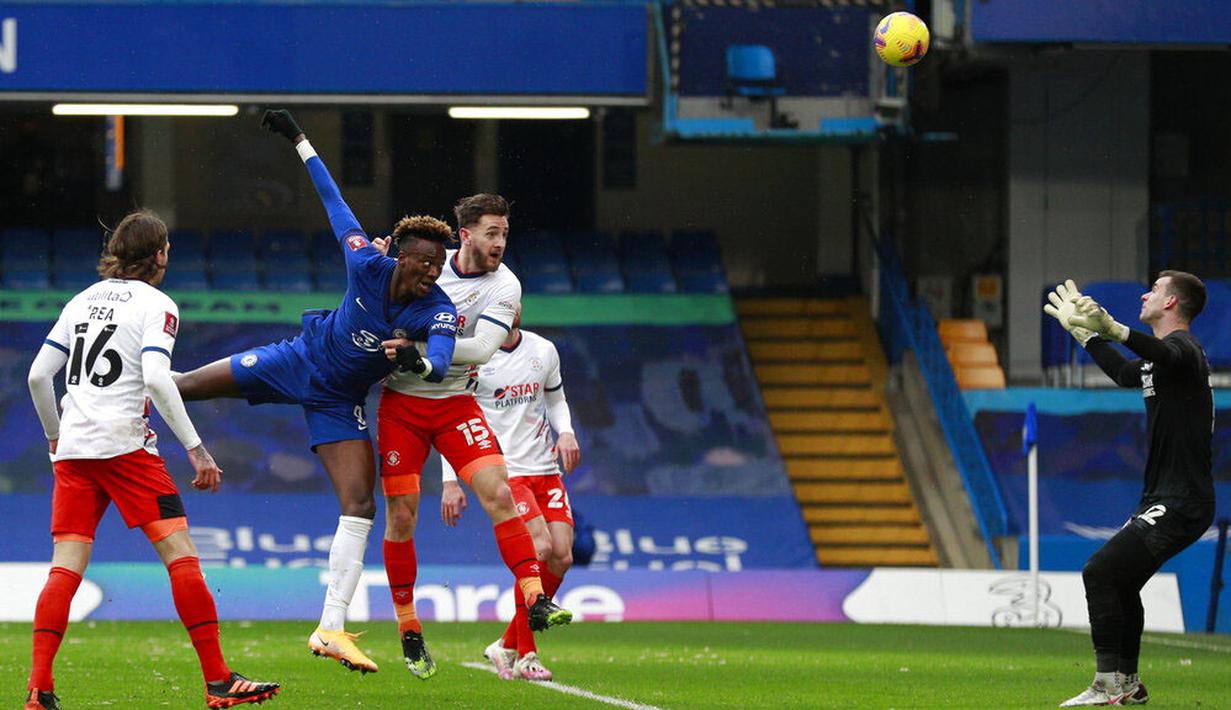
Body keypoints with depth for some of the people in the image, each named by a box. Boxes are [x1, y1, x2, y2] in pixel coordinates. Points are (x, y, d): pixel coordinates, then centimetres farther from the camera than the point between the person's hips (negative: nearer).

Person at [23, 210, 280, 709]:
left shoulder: (83, 300, 17)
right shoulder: (156, 305, -1)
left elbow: (38, 375, 15)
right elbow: (157, 379, -15)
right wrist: (196, 449, -12)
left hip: (72, 448, 6)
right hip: (124, 443, -6)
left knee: (66, 565, 3)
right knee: (181, 554, -4)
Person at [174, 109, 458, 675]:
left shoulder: (439, 312, -24)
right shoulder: (367, 265, -23)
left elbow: (442, 359, -43)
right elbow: (335, 204, -10)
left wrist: (421, 363, -67)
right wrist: (298, 142, -5)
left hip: (339, 402, 0)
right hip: (295, 362, 0)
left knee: (360, 506, -11)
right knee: (179, 385, 3)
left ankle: (331, 629, -6)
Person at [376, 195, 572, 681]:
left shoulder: (503, 286, -8)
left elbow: (482, 348, -22)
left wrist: (419, 351, -30)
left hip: (455, 401, 0)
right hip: (401, 402, 1)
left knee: (498, 493, -19)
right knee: (401, 516, -2)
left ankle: (534, 600, -20)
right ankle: (409, 631, 10)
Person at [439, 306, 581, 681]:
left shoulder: (543, 351, 9)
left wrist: (566, 432, 3)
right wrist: (451, 482, -9)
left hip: (545, 468, 6)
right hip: (503, 472, -6)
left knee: (561, 557, -7)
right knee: (540, 548, -22)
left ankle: (508, 646, 10)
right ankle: (525, 656, -13)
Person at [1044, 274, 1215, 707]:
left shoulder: (1181, 345, -13)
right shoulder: (1160, 356, 20)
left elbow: (1168, 356, -40)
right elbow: (1124, 373, 42)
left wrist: (1114, 330, -57)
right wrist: (1083, 331, 45)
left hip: (1179, 504, -11)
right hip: (1163, 501, 11)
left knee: (1100, 572, -17)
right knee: (1120, 581, 20)